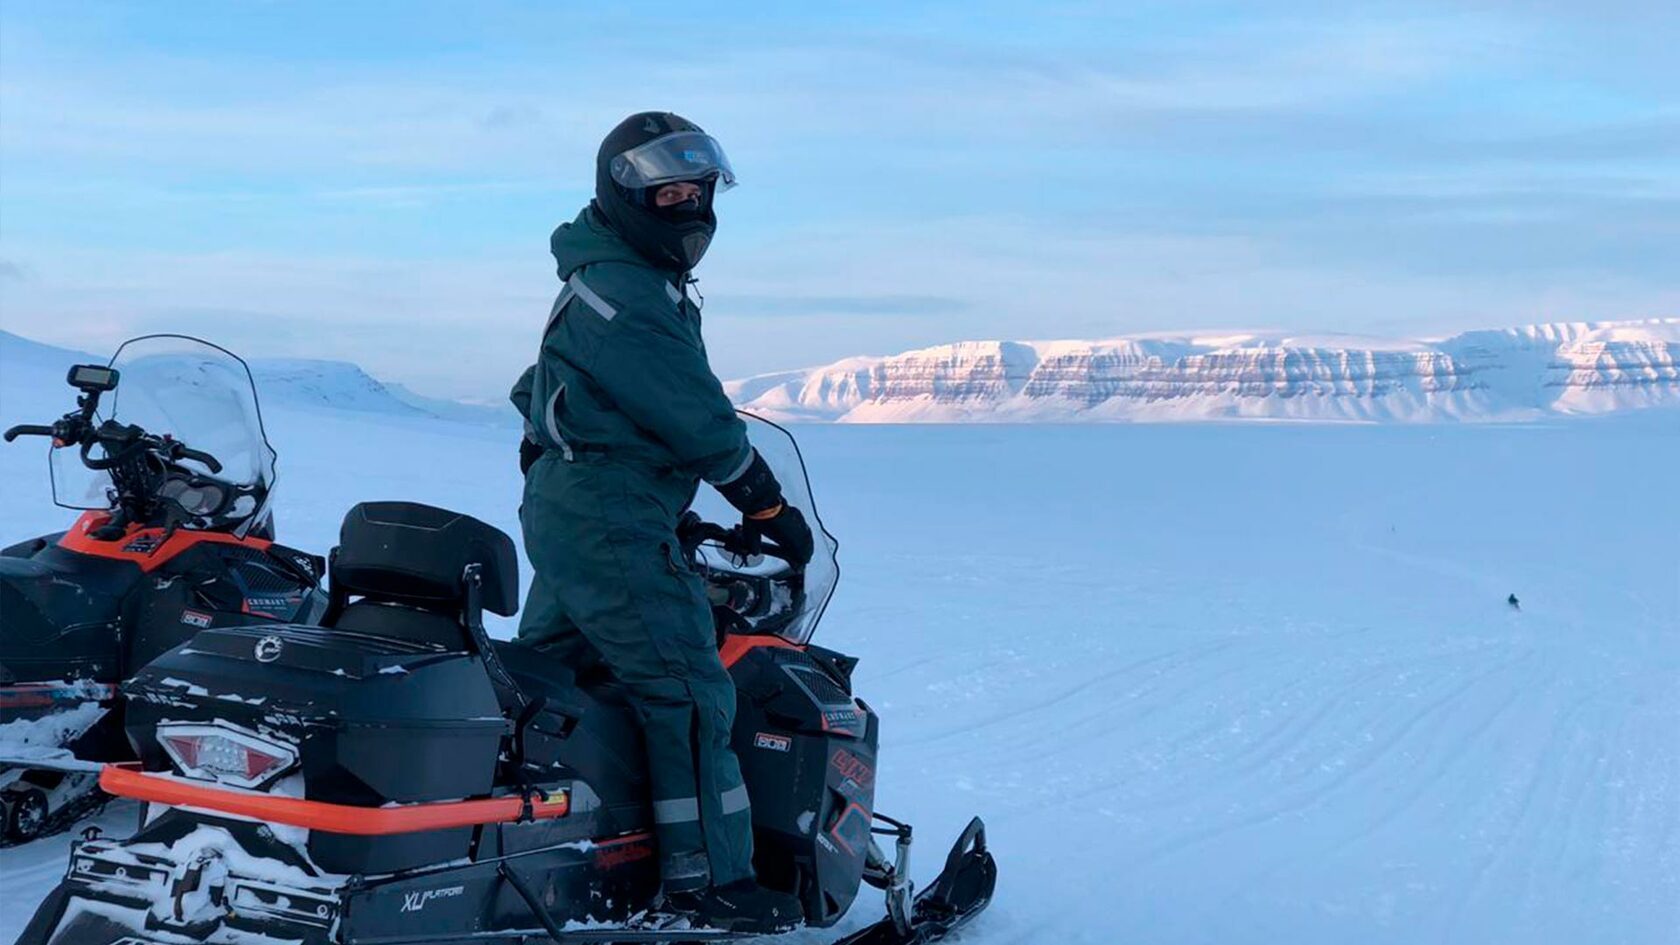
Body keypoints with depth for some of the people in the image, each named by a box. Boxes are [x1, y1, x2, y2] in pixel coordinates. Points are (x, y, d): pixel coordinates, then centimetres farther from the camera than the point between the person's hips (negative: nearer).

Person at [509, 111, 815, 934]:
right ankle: (710, 877, -1)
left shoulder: (631, 280, 15)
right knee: (687, 692, -7)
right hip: (612, 529, -11)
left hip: (561, 516, 11)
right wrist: (769, 507, -9)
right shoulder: (624, 294, -18)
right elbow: (697, 419, -19)